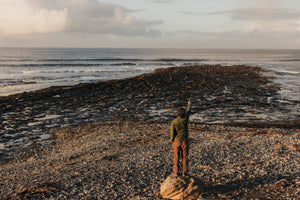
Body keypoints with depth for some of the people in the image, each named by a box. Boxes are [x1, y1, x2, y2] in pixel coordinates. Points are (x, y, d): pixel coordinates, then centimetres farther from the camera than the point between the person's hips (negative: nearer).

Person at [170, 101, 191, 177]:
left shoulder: (173, 122, -21)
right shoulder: (185, 119, -16)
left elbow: (172, 134, -14)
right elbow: (188, 111, 5)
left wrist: (172, 142, 5)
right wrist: (189, 104, 23)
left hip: (176, 142, -1)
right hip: (185, 142, 1)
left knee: (176, 158, 12)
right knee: (185, 157, 13)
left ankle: (176, 172, 20)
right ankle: (184, 172, 19)